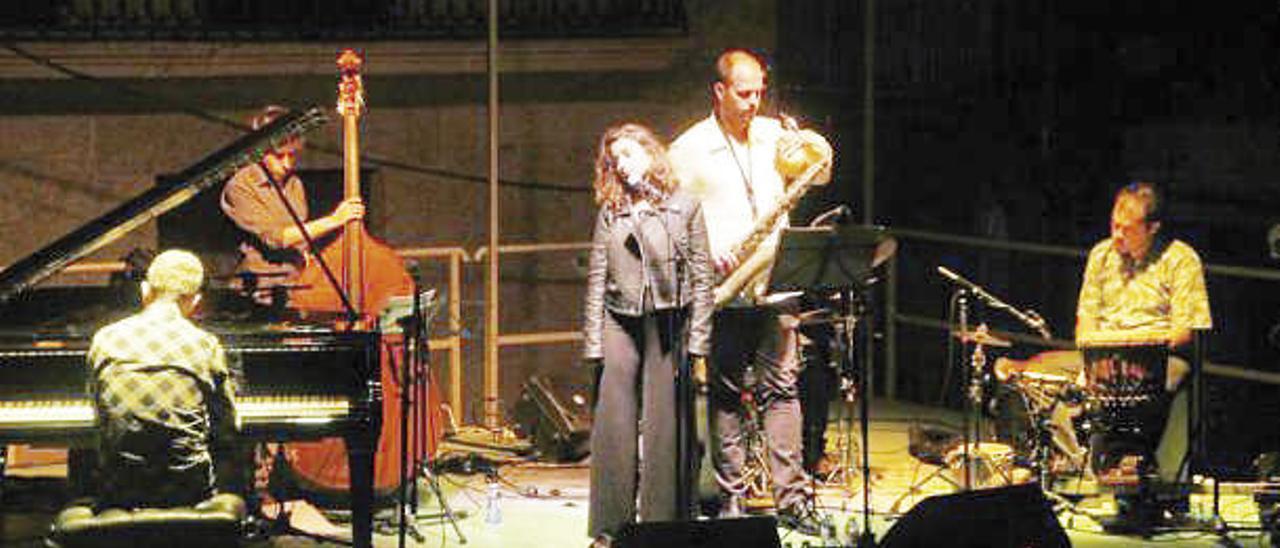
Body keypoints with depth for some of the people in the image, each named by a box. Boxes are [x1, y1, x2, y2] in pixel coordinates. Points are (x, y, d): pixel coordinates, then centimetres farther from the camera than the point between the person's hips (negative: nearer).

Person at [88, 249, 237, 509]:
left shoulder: (105, 339, 0)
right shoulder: (205, 345, -5)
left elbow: (100, 412, 13)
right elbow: (227, 424, 4)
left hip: (120, 493, 2)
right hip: (188, 489, -2)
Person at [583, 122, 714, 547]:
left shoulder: (684, 207, 5)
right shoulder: (610, 213, 10)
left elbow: (702, 277, 3)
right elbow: (596, 279, 8)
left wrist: (698, 338, -4)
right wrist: (594, 342, 0)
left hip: (668, 322, -1)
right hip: (619, 321, 1)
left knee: (662, 425, -1)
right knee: (613, 423, -4)